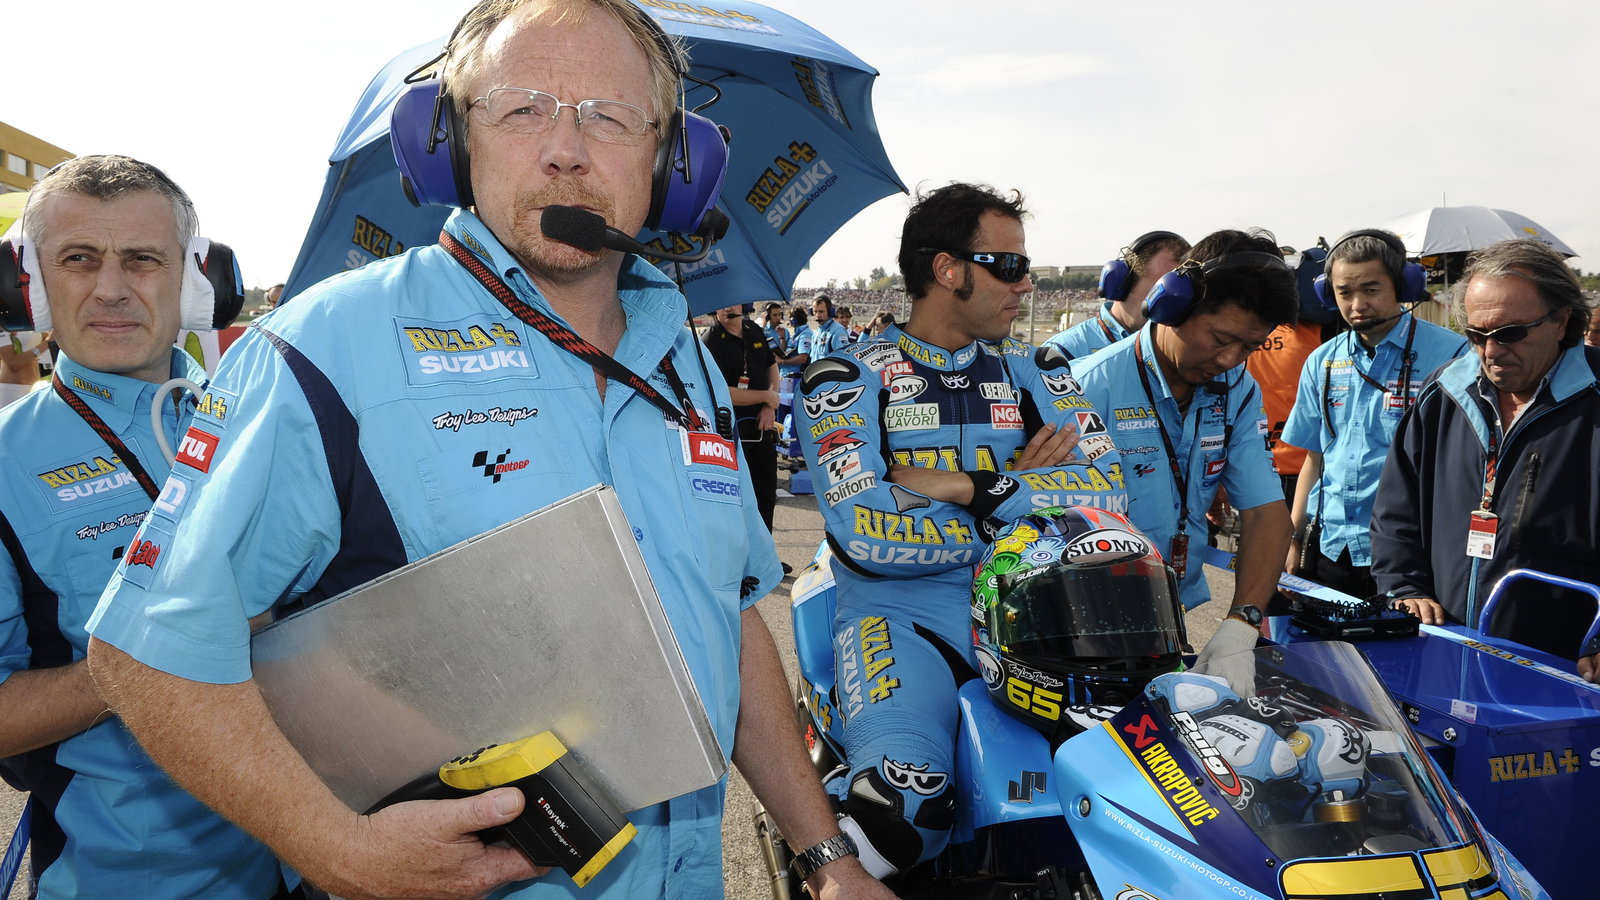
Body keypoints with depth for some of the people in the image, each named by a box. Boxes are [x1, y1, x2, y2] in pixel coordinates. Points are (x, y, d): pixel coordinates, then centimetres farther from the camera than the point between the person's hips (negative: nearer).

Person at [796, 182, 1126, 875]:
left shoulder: (1031, 369, 14)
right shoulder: (846, 377, 1)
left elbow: (1106, 490, -1)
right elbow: (864, 531, -14)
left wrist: (966, 487, -12)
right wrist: (1021, 493, -5)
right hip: (901, 610, -4)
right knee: (902, 813, -29)